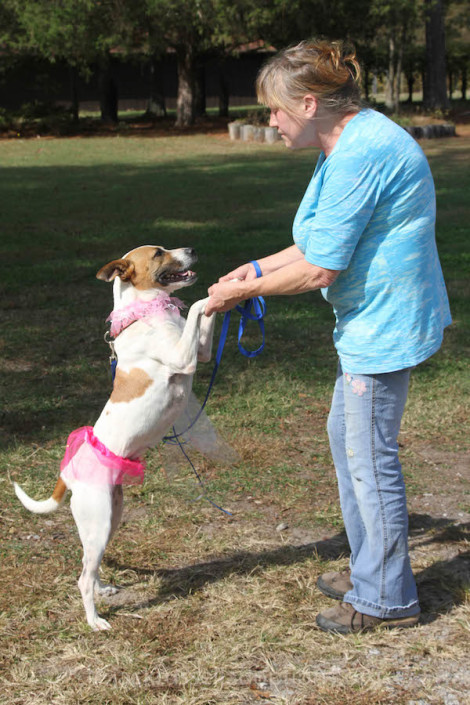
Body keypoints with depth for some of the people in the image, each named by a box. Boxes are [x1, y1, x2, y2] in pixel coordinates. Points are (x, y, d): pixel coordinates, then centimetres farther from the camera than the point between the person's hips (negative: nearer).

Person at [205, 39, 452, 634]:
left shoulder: (361, 155, -24)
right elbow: (324, 243, 19)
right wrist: (257, 268, 13)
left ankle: (386, 598, 14)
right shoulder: (349, 144, 10)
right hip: (370, 318, 11)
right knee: (345, 437, 20)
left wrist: (245, 290, -11)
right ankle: (370, 567, 34)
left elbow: (319, 269, -23)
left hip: (385, 324, -11)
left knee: (369, 456, -1)